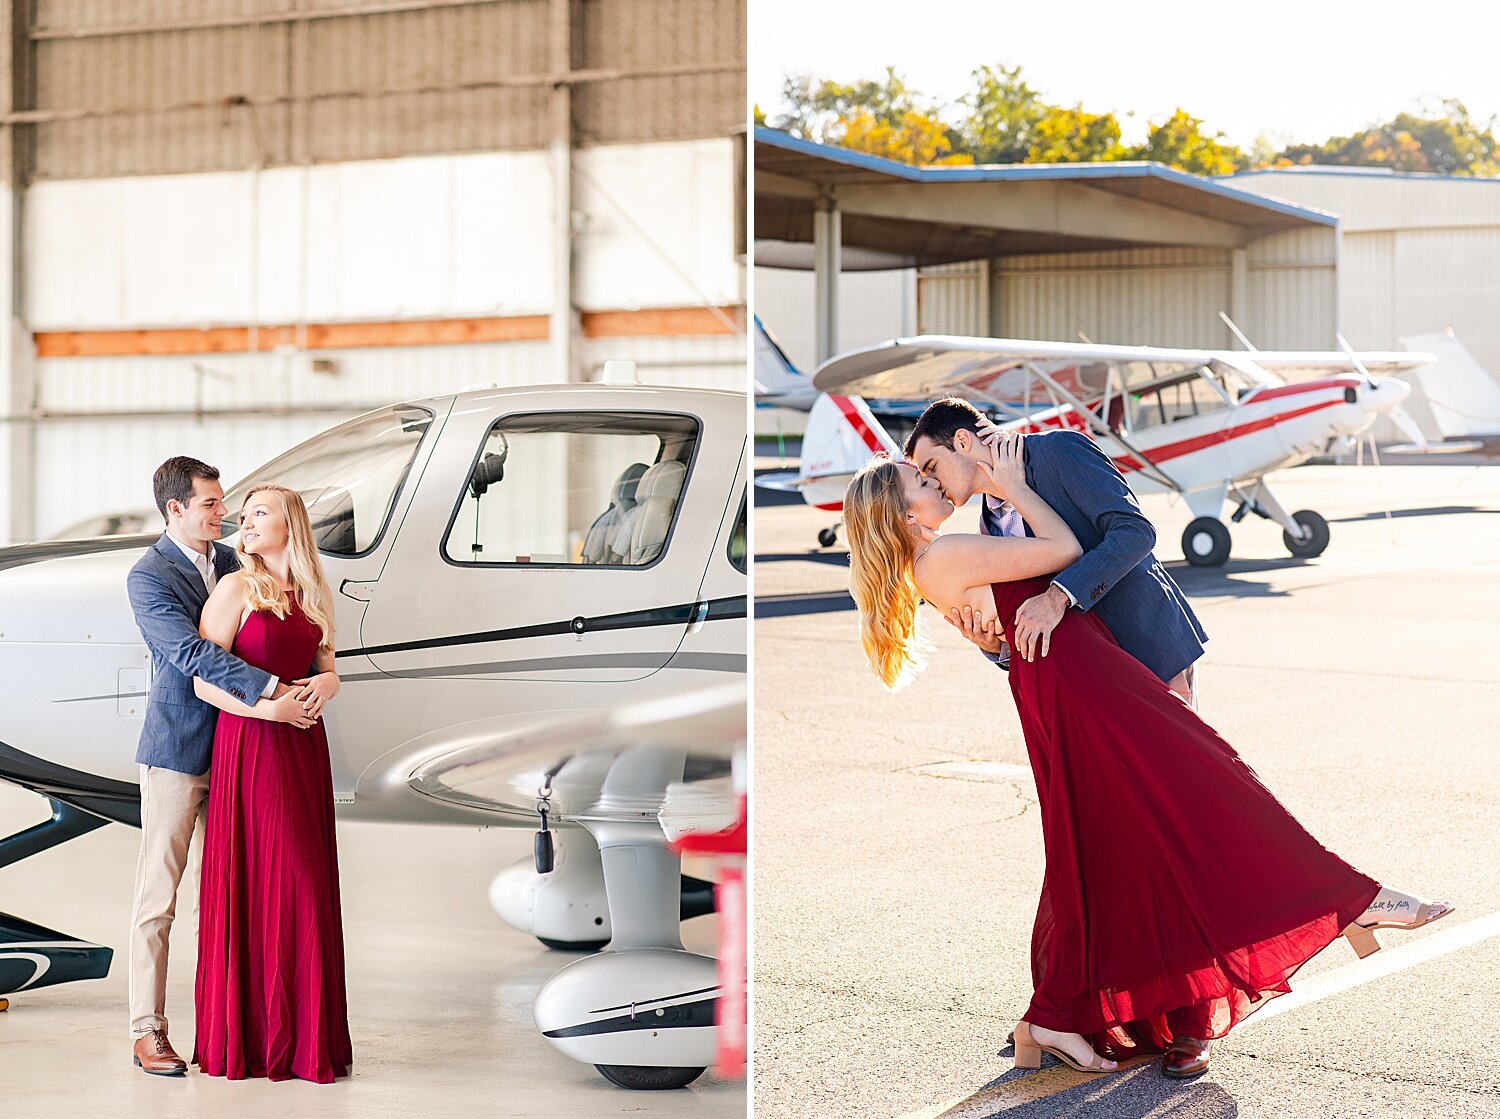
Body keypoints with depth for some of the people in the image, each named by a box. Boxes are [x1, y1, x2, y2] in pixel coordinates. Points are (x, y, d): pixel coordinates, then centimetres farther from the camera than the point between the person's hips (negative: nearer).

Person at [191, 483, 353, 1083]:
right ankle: (250, 1034, 3)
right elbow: (204, 681, -8)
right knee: (255, 881, -4)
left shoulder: (309, 595, 13)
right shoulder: (236, 588, -4)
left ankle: (303, 1033, 12)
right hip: (250, 746, -6)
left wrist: (327, 682, -3)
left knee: (307, 884, 6)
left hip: (303, 747, 6)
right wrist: (266, 706, -20)